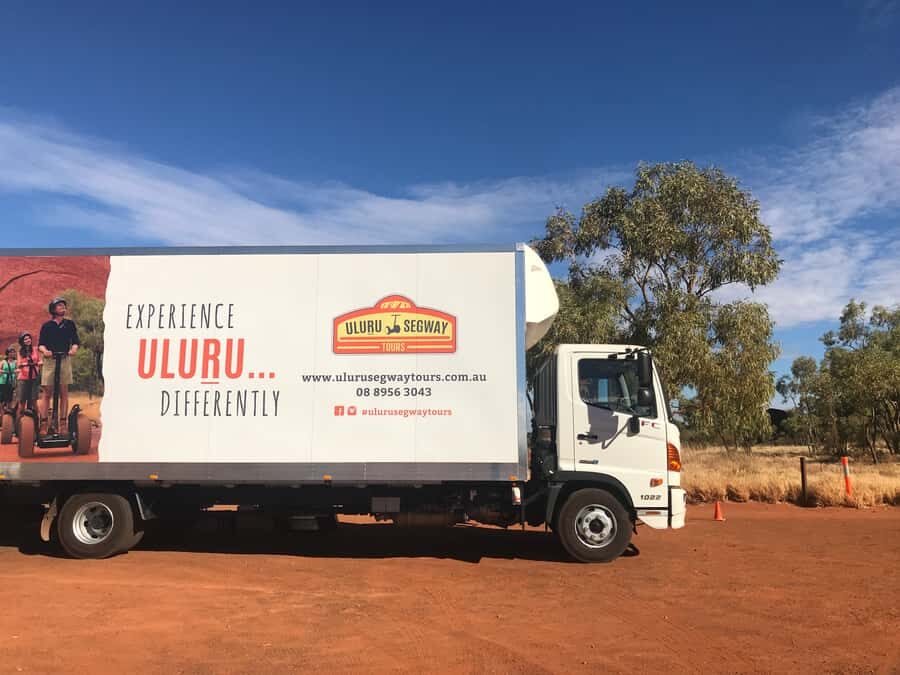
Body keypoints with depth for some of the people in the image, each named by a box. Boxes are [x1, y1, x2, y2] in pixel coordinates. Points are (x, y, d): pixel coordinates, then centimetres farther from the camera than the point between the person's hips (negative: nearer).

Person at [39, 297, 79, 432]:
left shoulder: (70, 324, 11)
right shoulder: (46, 326, 8)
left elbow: (75, 341, 9)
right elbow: (41, 344, 2)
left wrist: (74, 348, -13)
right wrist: (44, 350, -20)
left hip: (65, 360, 1)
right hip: (50, 360, -1)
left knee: (64, 393, 0)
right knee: (46, 393, -3)